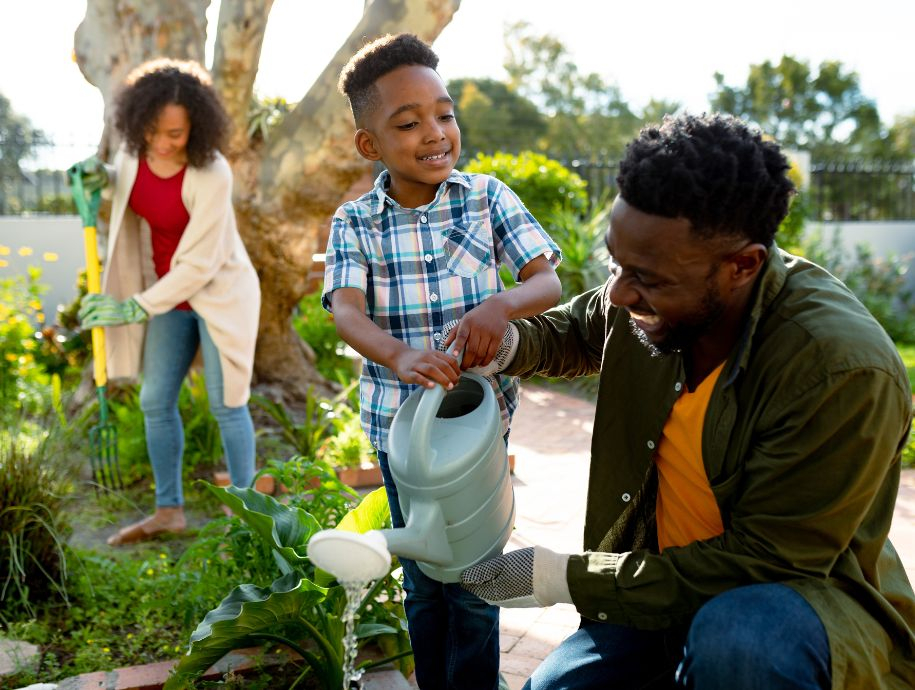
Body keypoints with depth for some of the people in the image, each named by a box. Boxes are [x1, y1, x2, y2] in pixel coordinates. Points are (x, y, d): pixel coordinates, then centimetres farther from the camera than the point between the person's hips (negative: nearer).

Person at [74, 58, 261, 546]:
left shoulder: (212, 175, -28)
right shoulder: (135, 148, -9)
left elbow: (200, 264, -25)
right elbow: (128, 180, 16)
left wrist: (134, 308, -21)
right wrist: (99, 175, -8)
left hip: (220, 290, -6)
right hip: (170, 292, 6)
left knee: (225, 404, -1)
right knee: (156, 401, 7)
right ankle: (169, 511, 20)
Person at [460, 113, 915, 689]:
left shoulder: (845, 370, -28)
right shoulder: (652, 291, -9)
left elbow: (761, 562, -23)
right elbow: (574, 333, 15)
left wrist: (567, 578, -22)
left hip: (807, 591, -5)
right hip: (666, 580, 6)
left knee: (733, 637, -36)